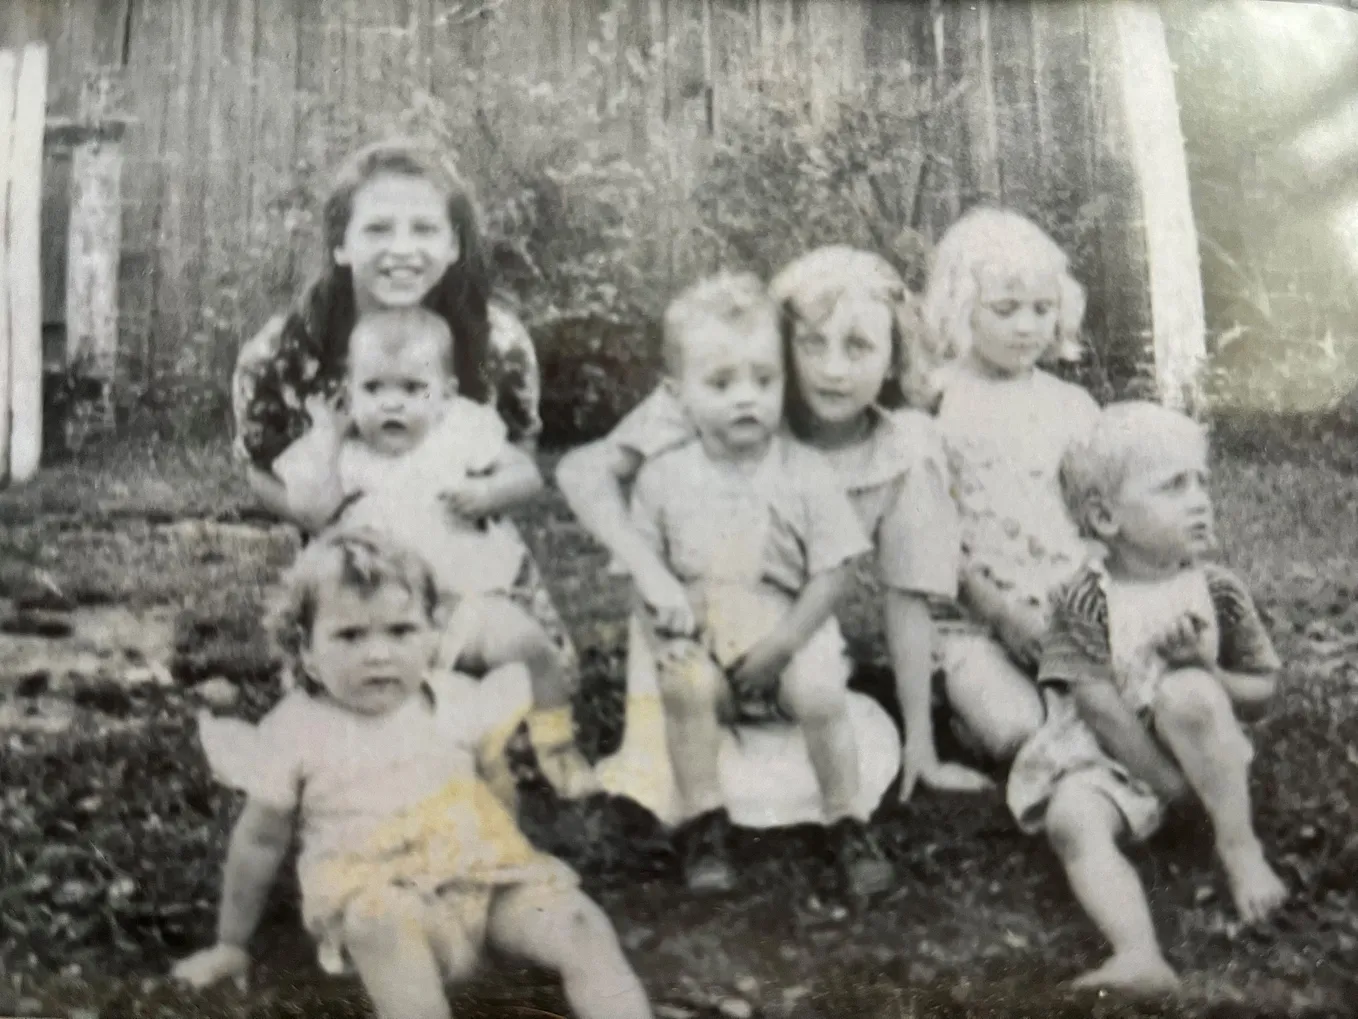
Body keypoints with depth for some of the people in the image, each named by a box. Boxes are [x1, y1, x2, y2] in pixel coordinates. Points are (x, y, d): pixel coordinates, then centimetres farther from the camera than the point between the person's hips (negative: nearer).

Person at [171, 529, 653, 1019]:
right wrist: (231, 945, 16)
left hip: (486, 875, 4)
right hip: (373, 894, -3)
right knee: (377, 923, -38)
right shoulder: (297, 729, 2)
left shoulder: (456, 699, 8)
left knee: (580, 925, -18)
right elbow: (261, 840, 11)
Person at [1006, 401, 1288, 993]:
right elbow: (1100, 706, -14)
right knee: (1070, 820, -32)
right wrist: (1169, 783, -18)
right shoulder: (1085, 602, -8)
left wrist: (1205, 674, -17)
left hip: (1190, 749, 1)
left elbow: (1262, 690, 5)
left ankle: (1239, 844, -19)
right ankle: (1139, 955, -49)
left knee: (1186, 693, -31)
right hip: (1106, 758, -1)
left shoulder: (1218, 593, -1)